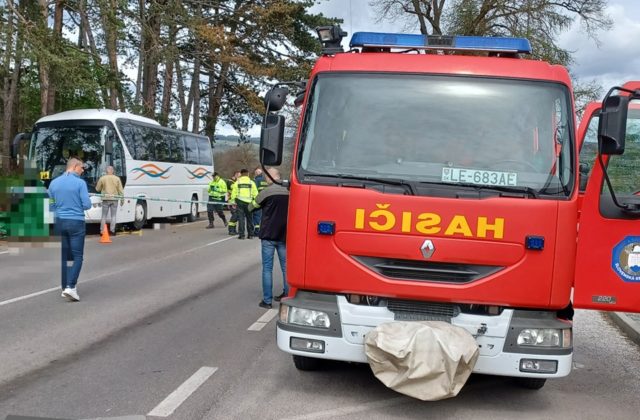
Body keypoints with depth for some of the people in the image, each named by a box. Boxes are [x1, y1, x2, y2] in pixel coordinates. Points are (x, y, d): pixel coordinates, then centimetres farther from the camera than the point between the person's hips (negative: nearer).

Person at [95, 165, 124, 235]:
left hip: (106, 199, -1)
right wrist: (122, 199, 9)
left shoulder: (102, 178, -2)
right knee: (113, 216, 6)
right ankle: (112, 230, 3)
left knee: (104, 216, 5)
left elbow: (97, 189, 8)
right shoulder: (117, 179, 1)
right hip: (114, 199, 1)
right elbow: (121, 190, 2)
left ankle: (102, 230, 3)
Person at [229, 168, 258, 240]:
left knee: (241, 218, 2)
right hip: (249, 202, 1)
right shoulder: (251, 182, 3)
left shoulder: (237, 182, 2)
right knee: (249, 218, 10)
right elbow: (255, 193, 2)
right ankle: (250, 234, 13)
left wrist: (233, 202, 7)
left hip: (240, 202, -1)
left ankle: (241, 234, -2)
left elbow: (234, 193, 2)